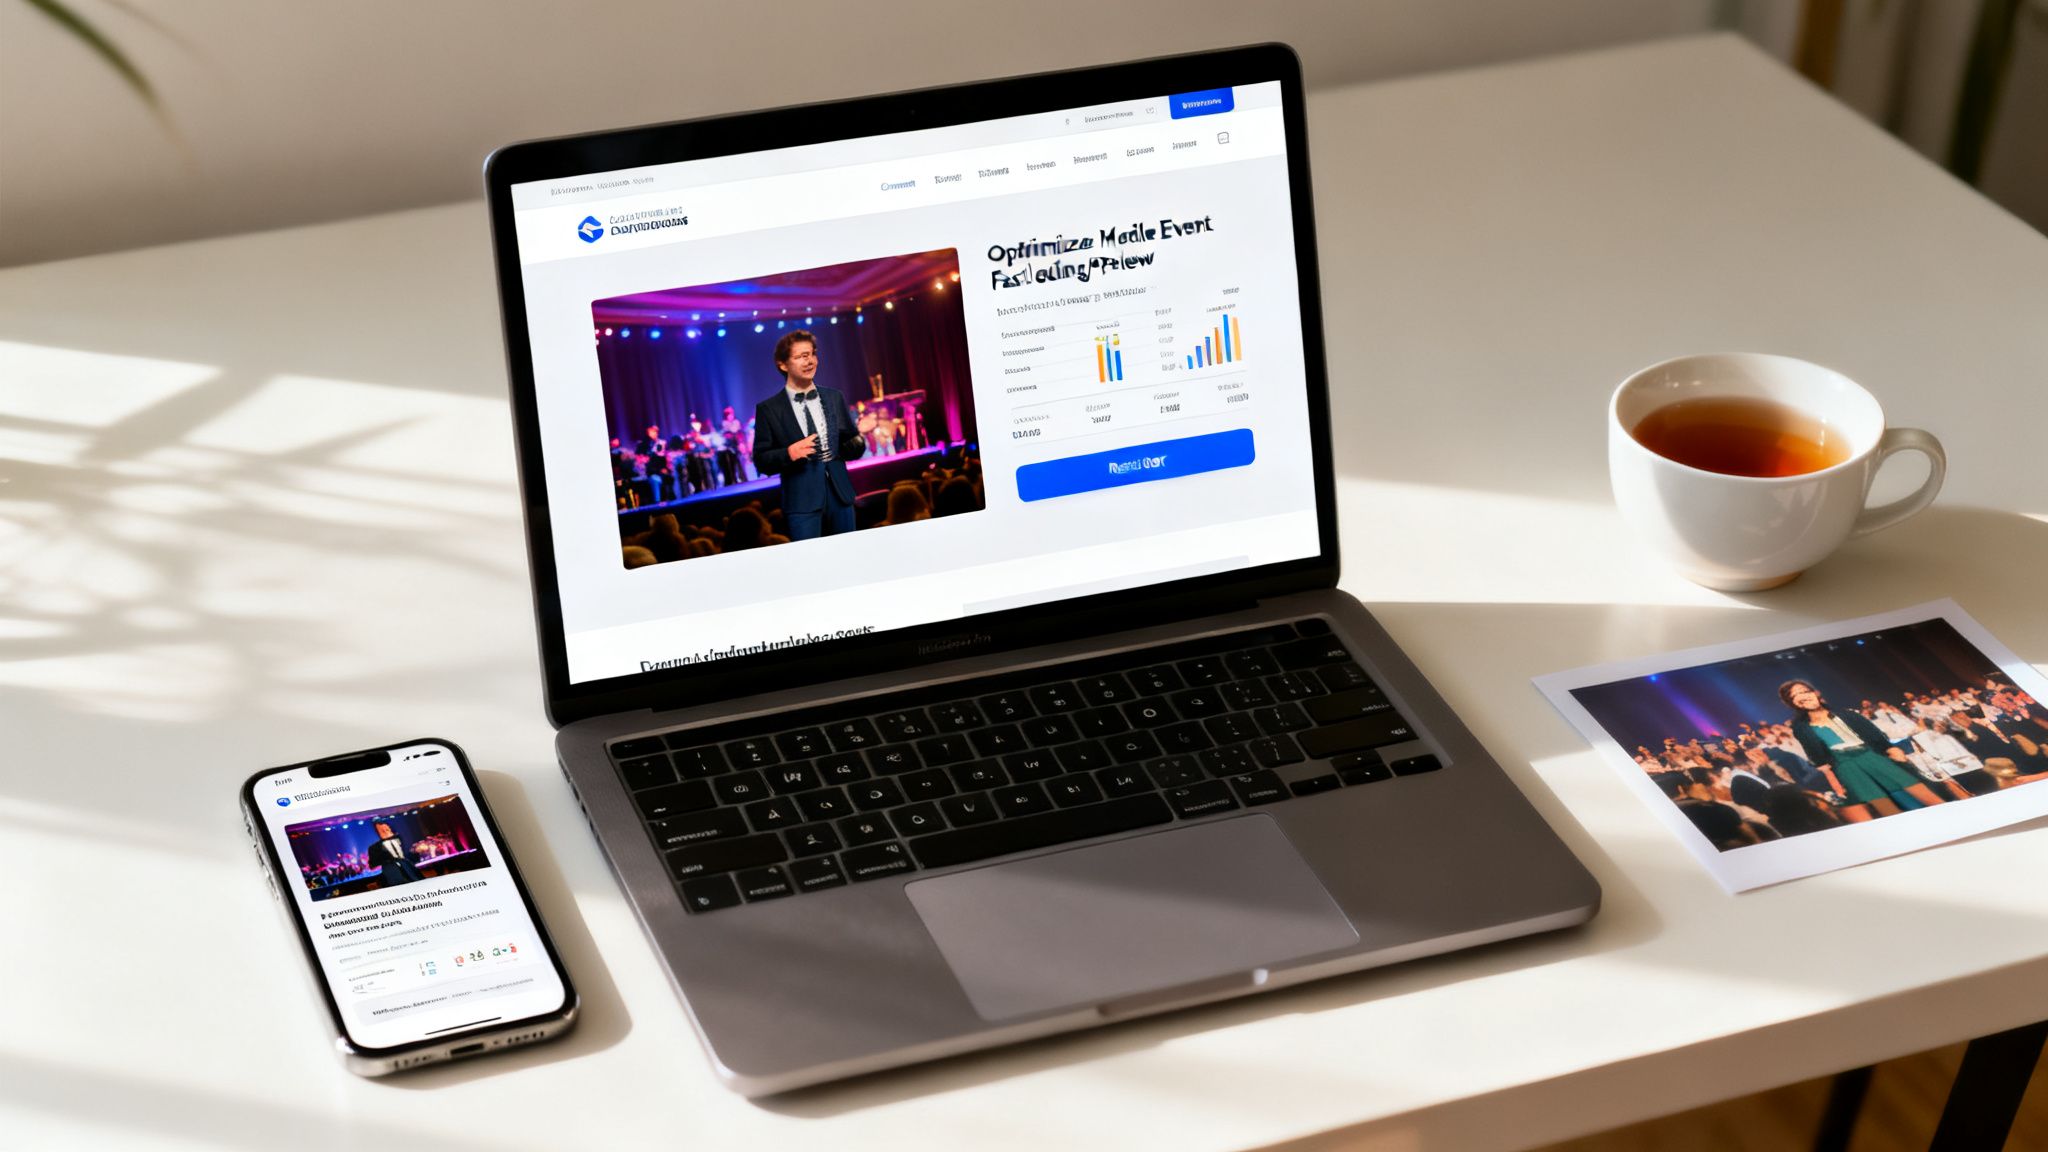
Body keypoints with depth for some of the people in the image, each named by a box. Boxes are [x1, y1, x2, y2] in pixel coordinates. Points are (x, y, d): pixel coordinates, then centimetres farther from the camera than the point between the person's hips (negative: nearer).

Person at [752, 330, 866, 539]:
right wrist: (788, 454, -20)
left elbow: (853, 448, 13)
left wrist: (858, 441, -10)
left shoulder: (834, 398, 11)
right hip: (802, 500, -4)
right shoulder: (768, 409, 0)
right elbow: (761, 461, -2)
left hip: (840, 494, 4)